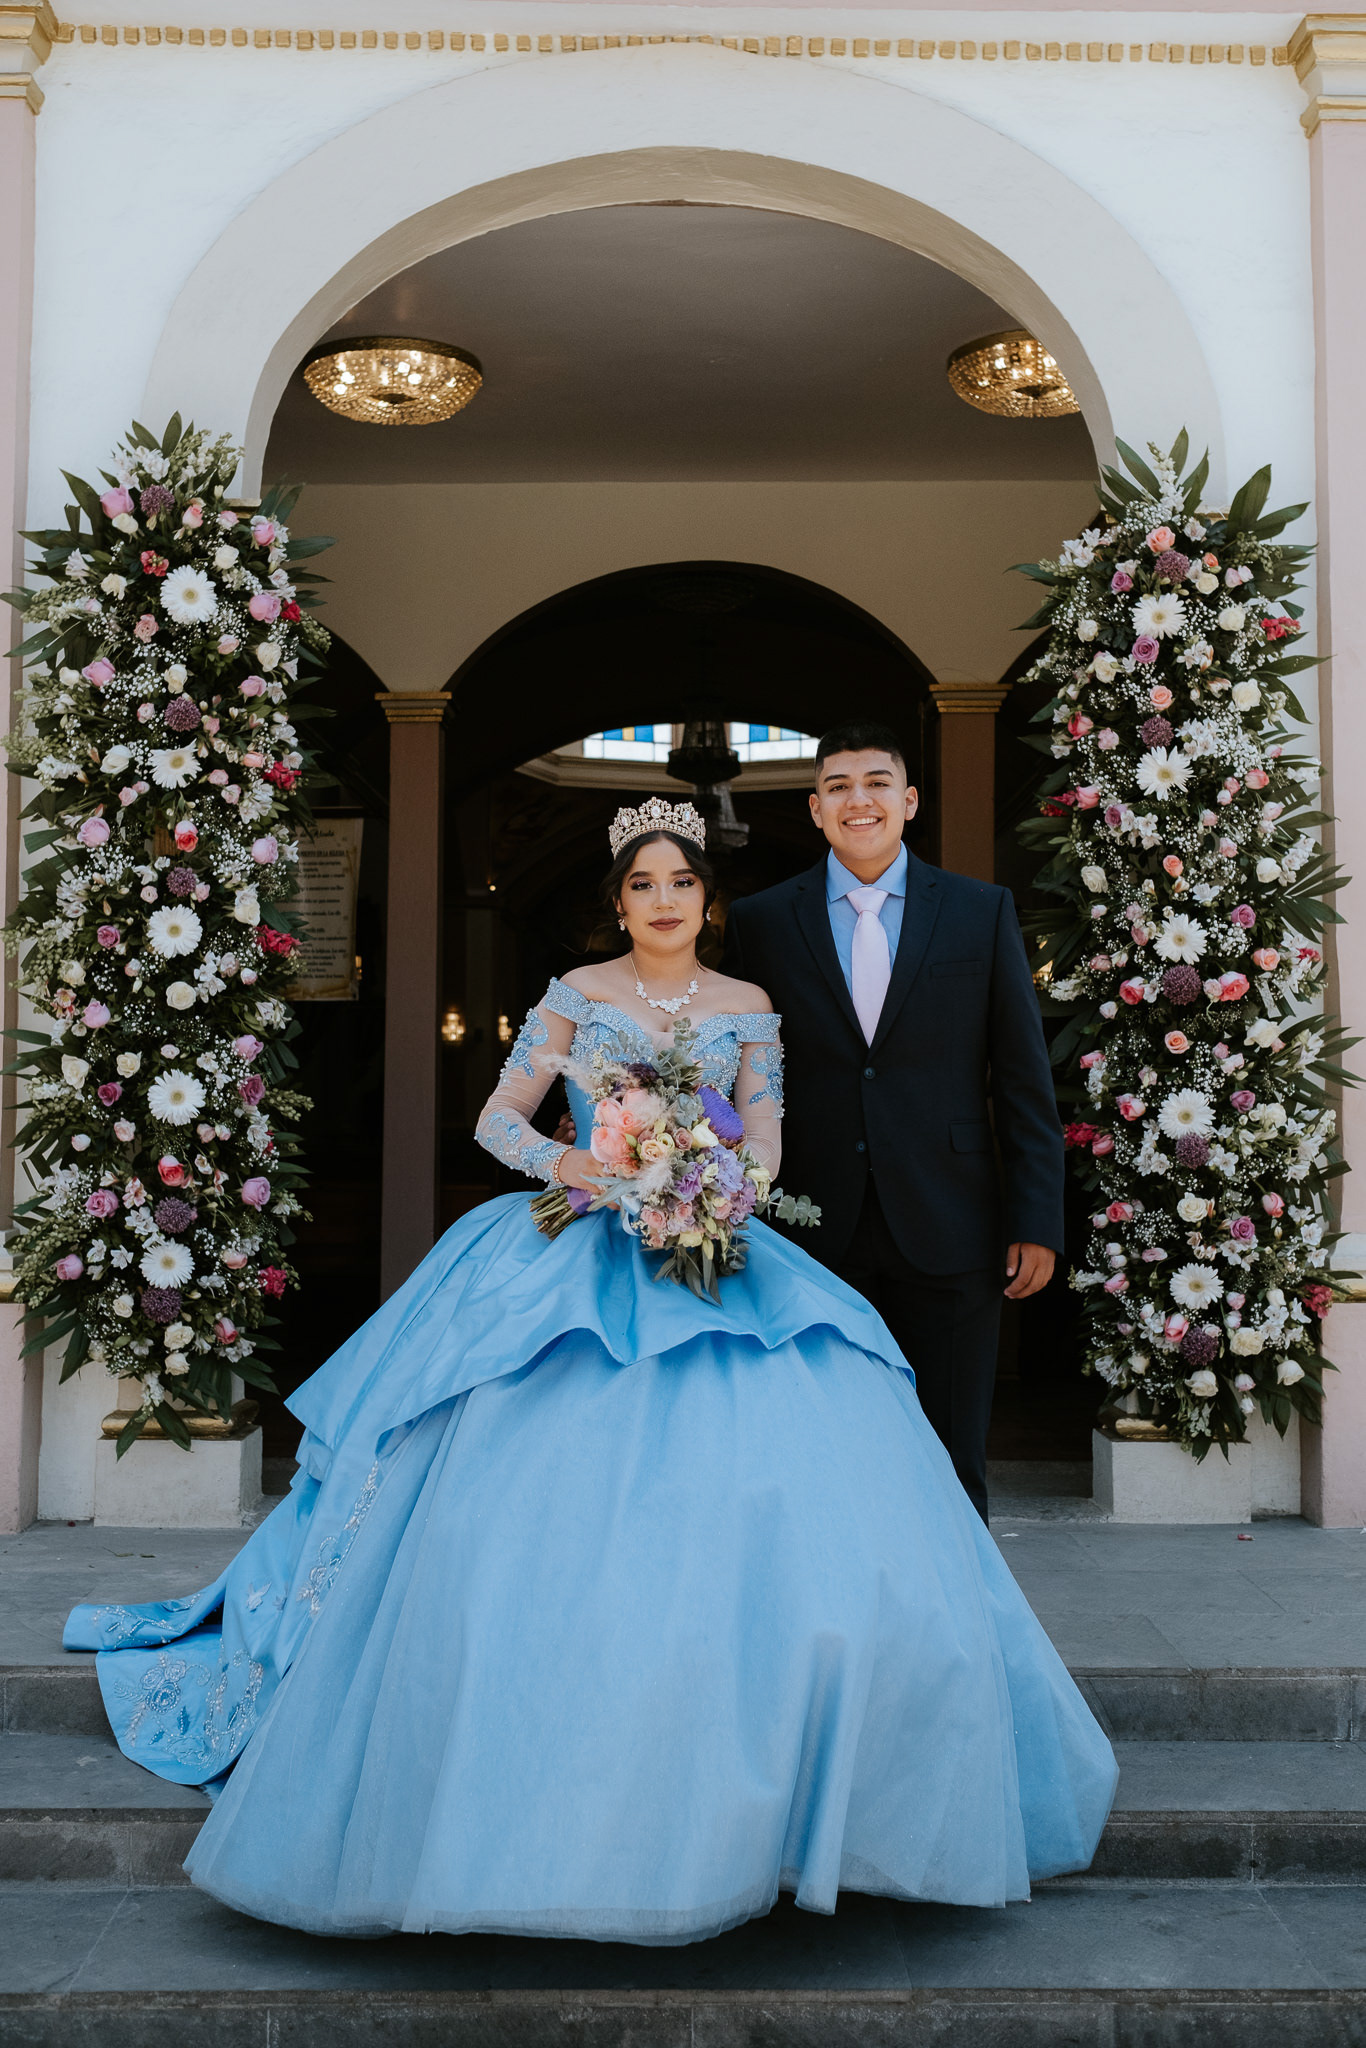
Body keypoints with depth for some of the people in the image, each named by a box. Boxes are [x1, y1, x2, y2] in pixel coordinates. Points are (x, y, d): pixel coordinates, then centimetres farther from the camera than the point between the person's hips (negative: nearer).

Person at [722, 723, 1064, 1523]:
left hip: (948, 1238, 0)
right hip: (817, 1239, 0)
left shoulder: (983, 912, 5)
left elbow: (1024, 1081, 4)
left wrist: (1037, 1222, -2)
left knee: (951, 1463, 8)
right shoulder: (761, 922, 6)